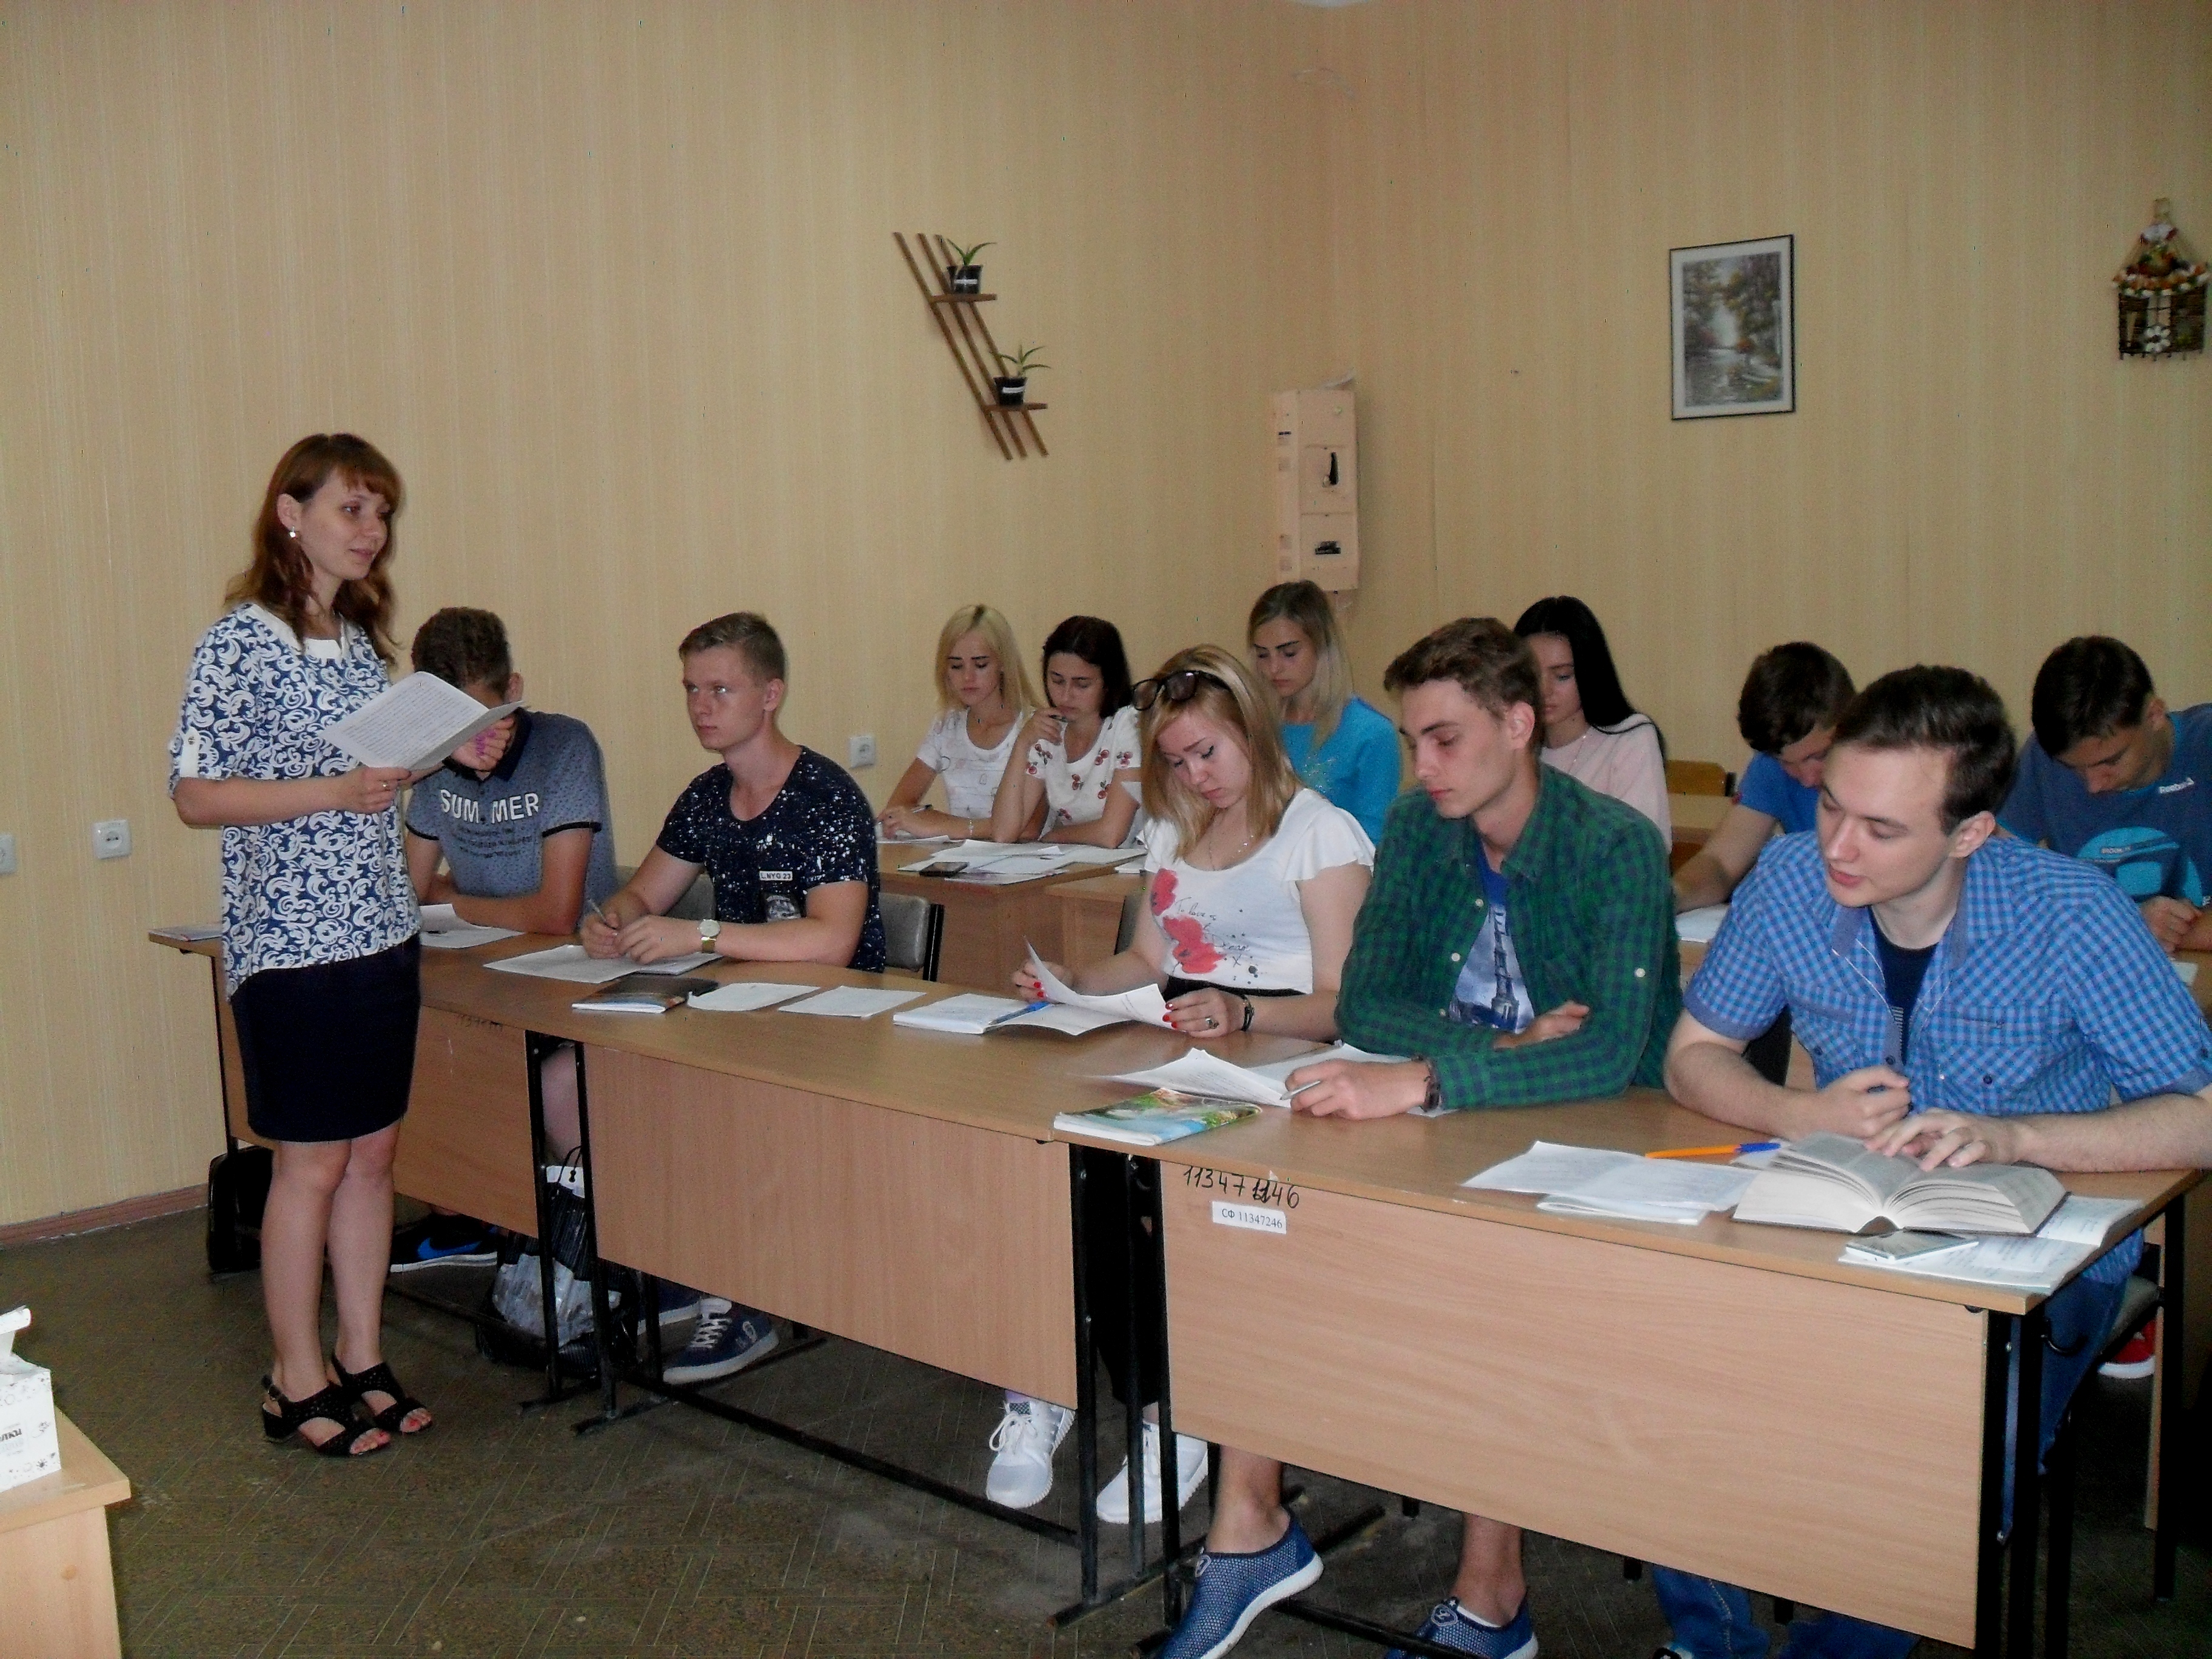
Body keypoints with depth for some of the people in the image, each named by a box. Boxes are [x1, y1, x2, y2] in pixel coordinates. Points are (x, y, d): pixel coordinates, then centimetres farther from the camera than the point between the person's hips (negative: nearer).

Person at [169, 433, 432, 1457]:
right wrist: (337, 792, -22)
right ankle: (298, 1384, 17)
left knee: (373, 1154, 12)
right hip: (292, 943, -7)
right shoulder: (243, 640, -11)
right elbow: (194, 795, -14)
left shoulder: (362, 639, 12)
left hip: (381, 933, 7)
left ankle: (363, 1363, 24)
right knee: (312, 1166, 2)